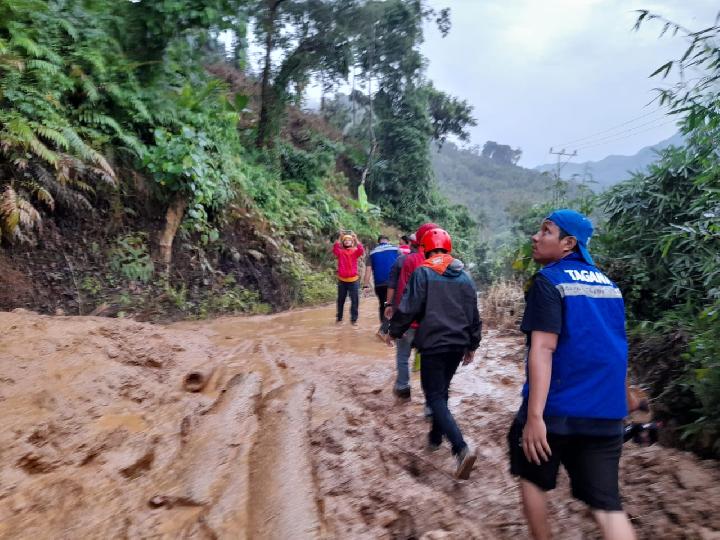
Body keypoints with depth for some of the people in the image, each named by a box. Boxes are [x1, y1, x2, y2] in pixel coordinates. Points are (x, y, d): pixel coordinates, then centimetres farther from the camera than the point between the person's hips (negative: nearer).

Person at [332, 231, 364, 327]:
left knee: (355, 300, -3)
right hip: (342, 280, 1)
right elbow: (335, 249, -16)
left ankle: (354, 319, 5)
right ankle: (339, 318, 25)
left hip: (353, 280, -1)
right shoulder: (340, 251, 4)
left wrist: (356, 239, -20)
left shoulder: (355, 251, 3)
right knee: (341, 300, 12)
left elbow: (361, 250, -17)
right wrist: (339, 238, -22)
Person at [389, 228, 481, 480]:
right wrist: (472, 345, 23)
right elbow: (474, 315, 12)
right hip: (458, 345, 6)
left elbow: (408, 308, -14)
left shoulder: (422, 273, -10)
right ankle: (435, 438, 35)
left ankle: (462, 448, -16)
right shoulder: (464, 276, 7)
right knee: (441, 390, 22)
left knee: (435, 397, -2)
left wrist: (394, 330, 4)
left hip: (433, 345, -6)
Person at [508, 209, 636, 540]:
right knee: (605, 501, 9)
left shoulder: (549, 281, -11)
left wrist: (534, 416, -23)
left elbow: (542, 349, -20)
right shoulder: (607, 284, 12)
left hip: (557, 408, -6)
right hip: (605, 412, 6)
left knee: (532, 477, 19)